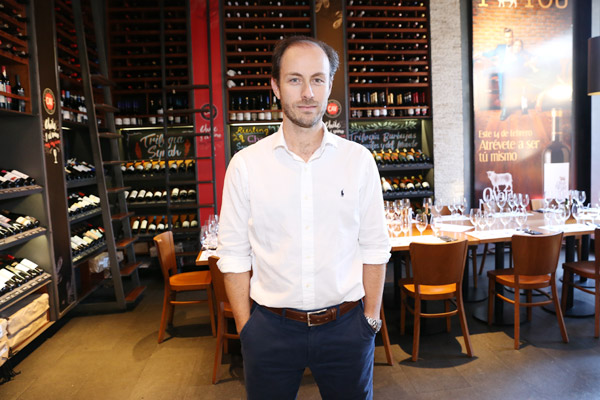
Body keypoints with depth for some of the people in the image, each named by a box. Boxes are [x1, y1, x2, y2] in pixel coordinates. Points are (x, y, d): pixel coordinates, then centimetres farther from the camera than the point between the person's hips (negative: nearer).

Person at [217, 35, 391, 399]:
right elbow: (234, 255, -2)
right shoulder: (245, 165, -5)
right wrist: (246, 329, -2)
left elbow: (374, 248, 1)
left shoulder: (359, 160, -3)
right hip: (270, 328, 0)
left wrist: (371, 319, 1)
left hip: (346, 326, 1)